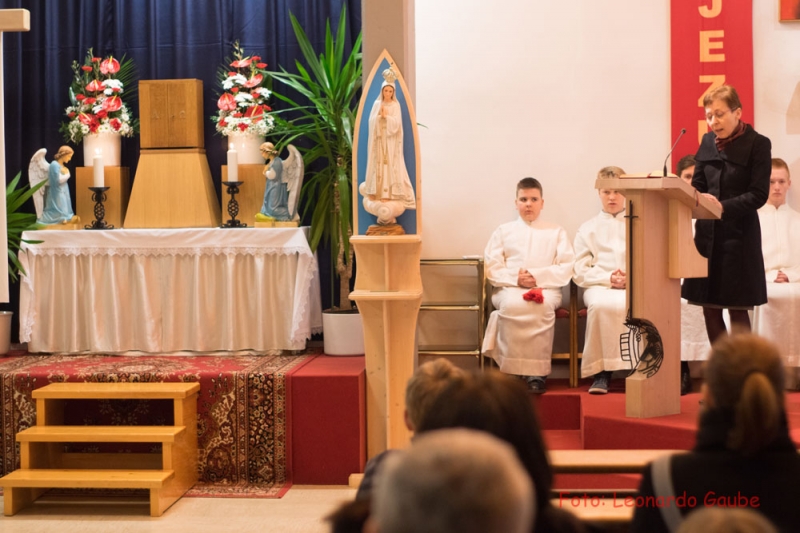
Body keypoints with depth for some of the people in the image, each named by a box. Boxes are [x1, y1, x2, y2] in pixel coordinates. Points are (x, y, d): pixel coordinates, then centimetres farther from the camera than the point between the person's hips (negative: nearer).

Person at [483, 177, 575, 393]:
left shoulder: (556, 232, 18)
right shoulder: (503, 231, 19)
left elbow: (566, 269, 6)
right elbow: (491, 268, 8)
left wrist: (537, 276, -11)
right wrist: (516, 278, -11)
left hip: (546, 288, 0)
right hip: (509, 288, 0)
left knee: (543, 306, -37)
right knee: (512, 304, -37)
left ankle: (536, 373, -37)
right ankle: (511, 372, -37)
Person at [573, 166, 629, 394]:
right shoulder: (588, 228, 20)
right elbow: (579, 271, 10)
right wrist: (608, 278, -7)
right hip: (599, 287, 0)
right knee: (601, 305, -38)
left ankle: (638, 367, -32)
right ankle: (601, 372, -30)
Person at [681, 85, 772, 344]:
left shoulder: (758, 144, -7)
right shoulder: (708, 142, 8)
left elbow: (759, 195, -13)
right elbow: (697, 185, 10)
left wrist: (724, 206, -27)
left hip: (739, 234, -5)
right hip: (707, 232, 5)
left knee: (737, 310, 1)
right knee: (710, 309, 7)